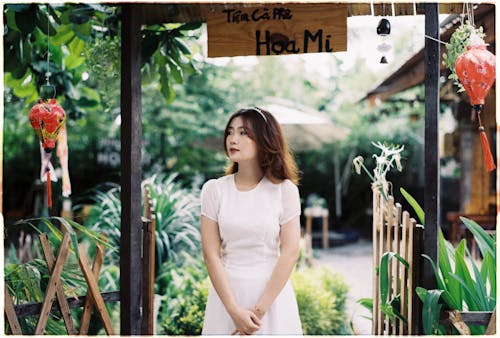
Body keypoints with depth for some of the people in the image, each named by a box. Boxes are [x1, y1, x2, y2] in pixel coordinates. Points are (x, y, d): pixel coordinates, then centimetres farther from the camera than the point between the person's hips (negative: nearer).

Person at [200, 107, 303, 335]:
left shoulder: (285, 190, -4)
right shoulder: (214, 190, -1)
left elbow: (289, 254, -7)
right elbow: (211, 254, -4)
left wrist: (260, 309, -12)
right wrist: (234, 310, -12)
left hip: (272, 293, -1)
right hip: (226, 293, 1)